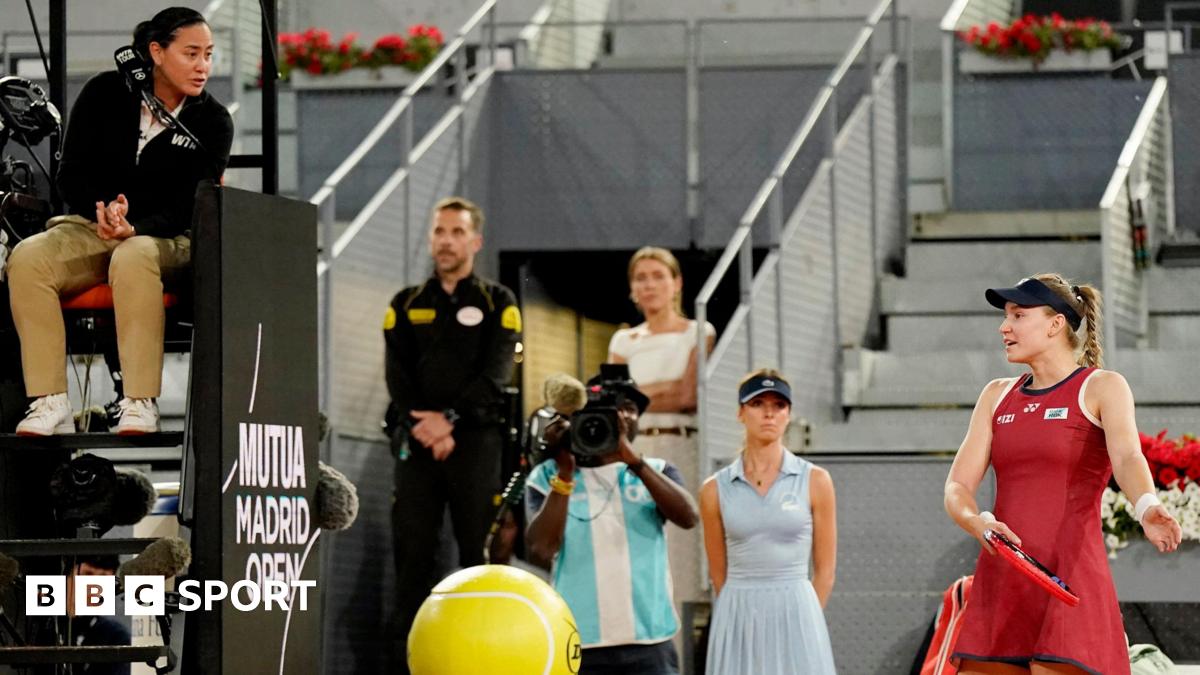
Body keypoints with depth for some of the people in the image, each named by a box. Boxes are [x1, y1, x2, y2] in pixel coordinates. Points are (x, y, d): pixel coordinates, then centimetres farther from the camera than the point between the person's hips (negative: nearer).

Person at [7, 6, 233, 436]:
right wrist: (102, 211, -20)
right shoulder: (105, 94, 0)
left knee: (133, 258, -39)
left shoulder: (213, 123, -3)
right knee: (27, 258, -29)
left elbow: (187, 209, -10)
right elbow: (71, 176, 1)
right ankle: (50, 405, -33)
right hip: (92, 226, 2)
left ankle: (141, 406, -41)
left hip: (168, 239, -2)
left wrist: (133, 227, -30)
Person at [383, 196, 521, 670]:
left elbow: (495, 376, -4)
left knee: (481, 552, -4)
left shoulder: (498, 304, 8)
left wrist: (450, 417, -16)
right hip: (416, 442, 2)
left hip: (477, 439, -2)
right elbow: (397, 377, 4)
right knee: (412, 551, -1)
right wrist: (423, 427, -11)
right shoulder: (406, 306, 15)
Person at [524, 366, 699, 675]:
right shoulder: (548, 475, 7)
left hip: (650, 647, 2)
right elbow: (541, 550, -7)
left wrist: (633, 459, -18)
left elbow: (688, 517, -7)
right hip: (578, 647, -2)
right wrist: (565, 473, -14)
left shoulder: (656, 471, 13)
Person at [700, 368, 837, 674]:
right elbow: (718, 572, 11)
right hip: (738, 619, 1)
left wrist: (805, 621, 3)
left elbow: (825, 569, 5)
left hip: (795, 615, -1)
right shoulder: (716, 489, 5)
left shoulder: (815, 481, 3)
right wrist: (739, 615, 11)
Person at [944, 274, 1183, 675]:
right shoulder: (997, 395, 17)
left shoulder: (1102, 387, 1)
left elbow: (1127, 456, -19)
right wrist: (978, 523, -15)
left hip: (1070, 582, -6)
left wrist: (1147, 508, -41)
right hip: (999, 580, 6)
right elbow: (957, 487, 9)